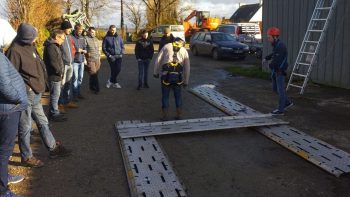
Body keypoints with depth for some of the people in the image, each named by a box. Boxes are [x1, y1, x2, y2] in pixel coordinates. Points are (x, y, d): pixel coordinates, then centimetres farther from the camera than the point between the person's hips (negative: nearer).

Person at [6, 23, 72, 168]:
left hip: (35, 94, 9)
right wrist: (25, 88, -17)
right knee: (25, 127, 6)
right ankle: (26, 157, 22)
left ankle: (53, 148, 33)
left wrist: (41, 85, 12)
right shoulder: (15, 51, -18)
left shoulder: (30, 47, 8)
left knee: (43, 122, 19)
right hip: (25, 96, -9)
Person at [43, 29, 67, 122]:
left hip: (57, 75, 10)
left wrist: (60, 71, 12)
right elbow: (53, 62, -23)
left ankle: (54, 111, 29)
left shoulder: (54, 46, 16)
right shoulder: (51, 47, -18)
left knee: (56, 94, 18)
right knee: (55, 95, -2)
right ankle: (54, 114, 6)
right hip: (54, 75, -10)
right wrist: (60, 72, -14)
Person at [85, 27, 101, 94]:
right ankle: (97, 88, 3)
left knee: (95, 74, 8)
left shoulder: (96, 39, 15)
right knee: (93, 74, -6)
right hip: (90, 60, -6)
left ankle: (92, 87, 22)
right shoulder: (86, 39, -7)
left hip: (97, 59, 6)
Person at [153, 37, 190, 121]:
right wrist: (186, 81, 21)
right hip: (178, 76, 2)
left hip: (166, 74, -1)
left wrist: (155, 72, 13)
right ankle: (179, 115, 20)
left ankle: (164, 116, 11)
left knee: (165, 96, 8)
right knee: (178, 96, 16)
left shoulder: (167, 46, 13)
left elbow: (158, 60, 6)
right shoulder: (184, 50, 18)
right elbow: (187, 68, 16)